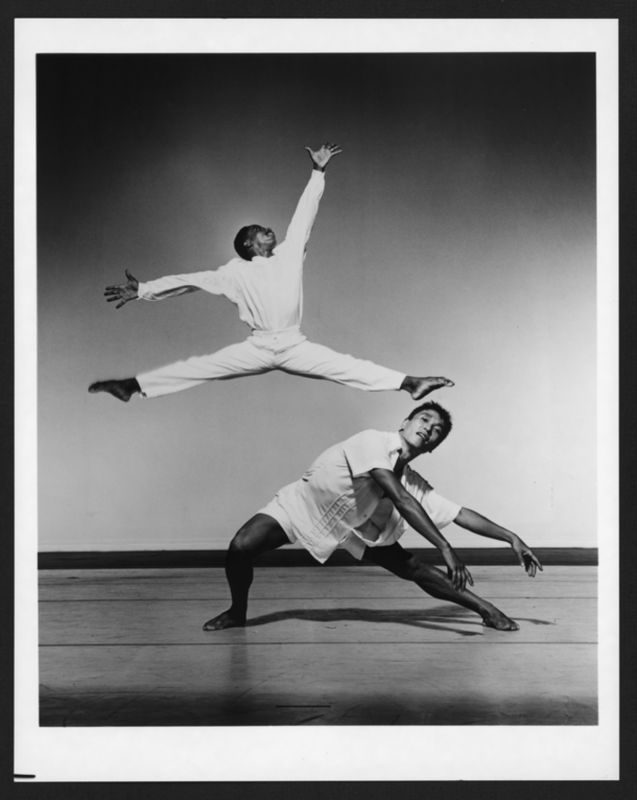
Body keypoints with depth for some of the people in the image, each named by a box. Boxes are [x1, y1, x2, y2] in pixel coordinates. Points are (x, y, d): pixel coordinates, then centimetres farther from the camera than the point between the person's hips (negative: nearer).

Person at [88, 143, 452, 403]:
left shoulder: (289, 253, 13)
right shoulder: (235, 272, 9)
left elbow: (305, 214, 15)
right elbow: (191, 280, 7)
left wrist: (318, 172, 14)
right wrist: (144, 289, 3)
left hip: (296, 346, 1)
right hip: (257, 348, 0)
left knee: (346, 366, -11)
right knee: (198, 367, -8)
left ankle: (410, 383, -18)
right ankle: (133, 385, -11)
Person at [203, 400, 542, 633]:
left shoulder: (415, 484, -13)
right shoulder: (373, 442, -31)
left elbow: (461, 515, -5)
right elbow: (401, 500, -39)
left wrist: (511, 538, -9)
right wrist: (446, 549, -41)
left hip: (355, 525, 4)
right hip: (301, 503, -4)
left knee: (413, 569, -7)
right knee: (240, 547, -23)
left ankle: (483, 607, 9)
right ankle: (237, 612, 5)